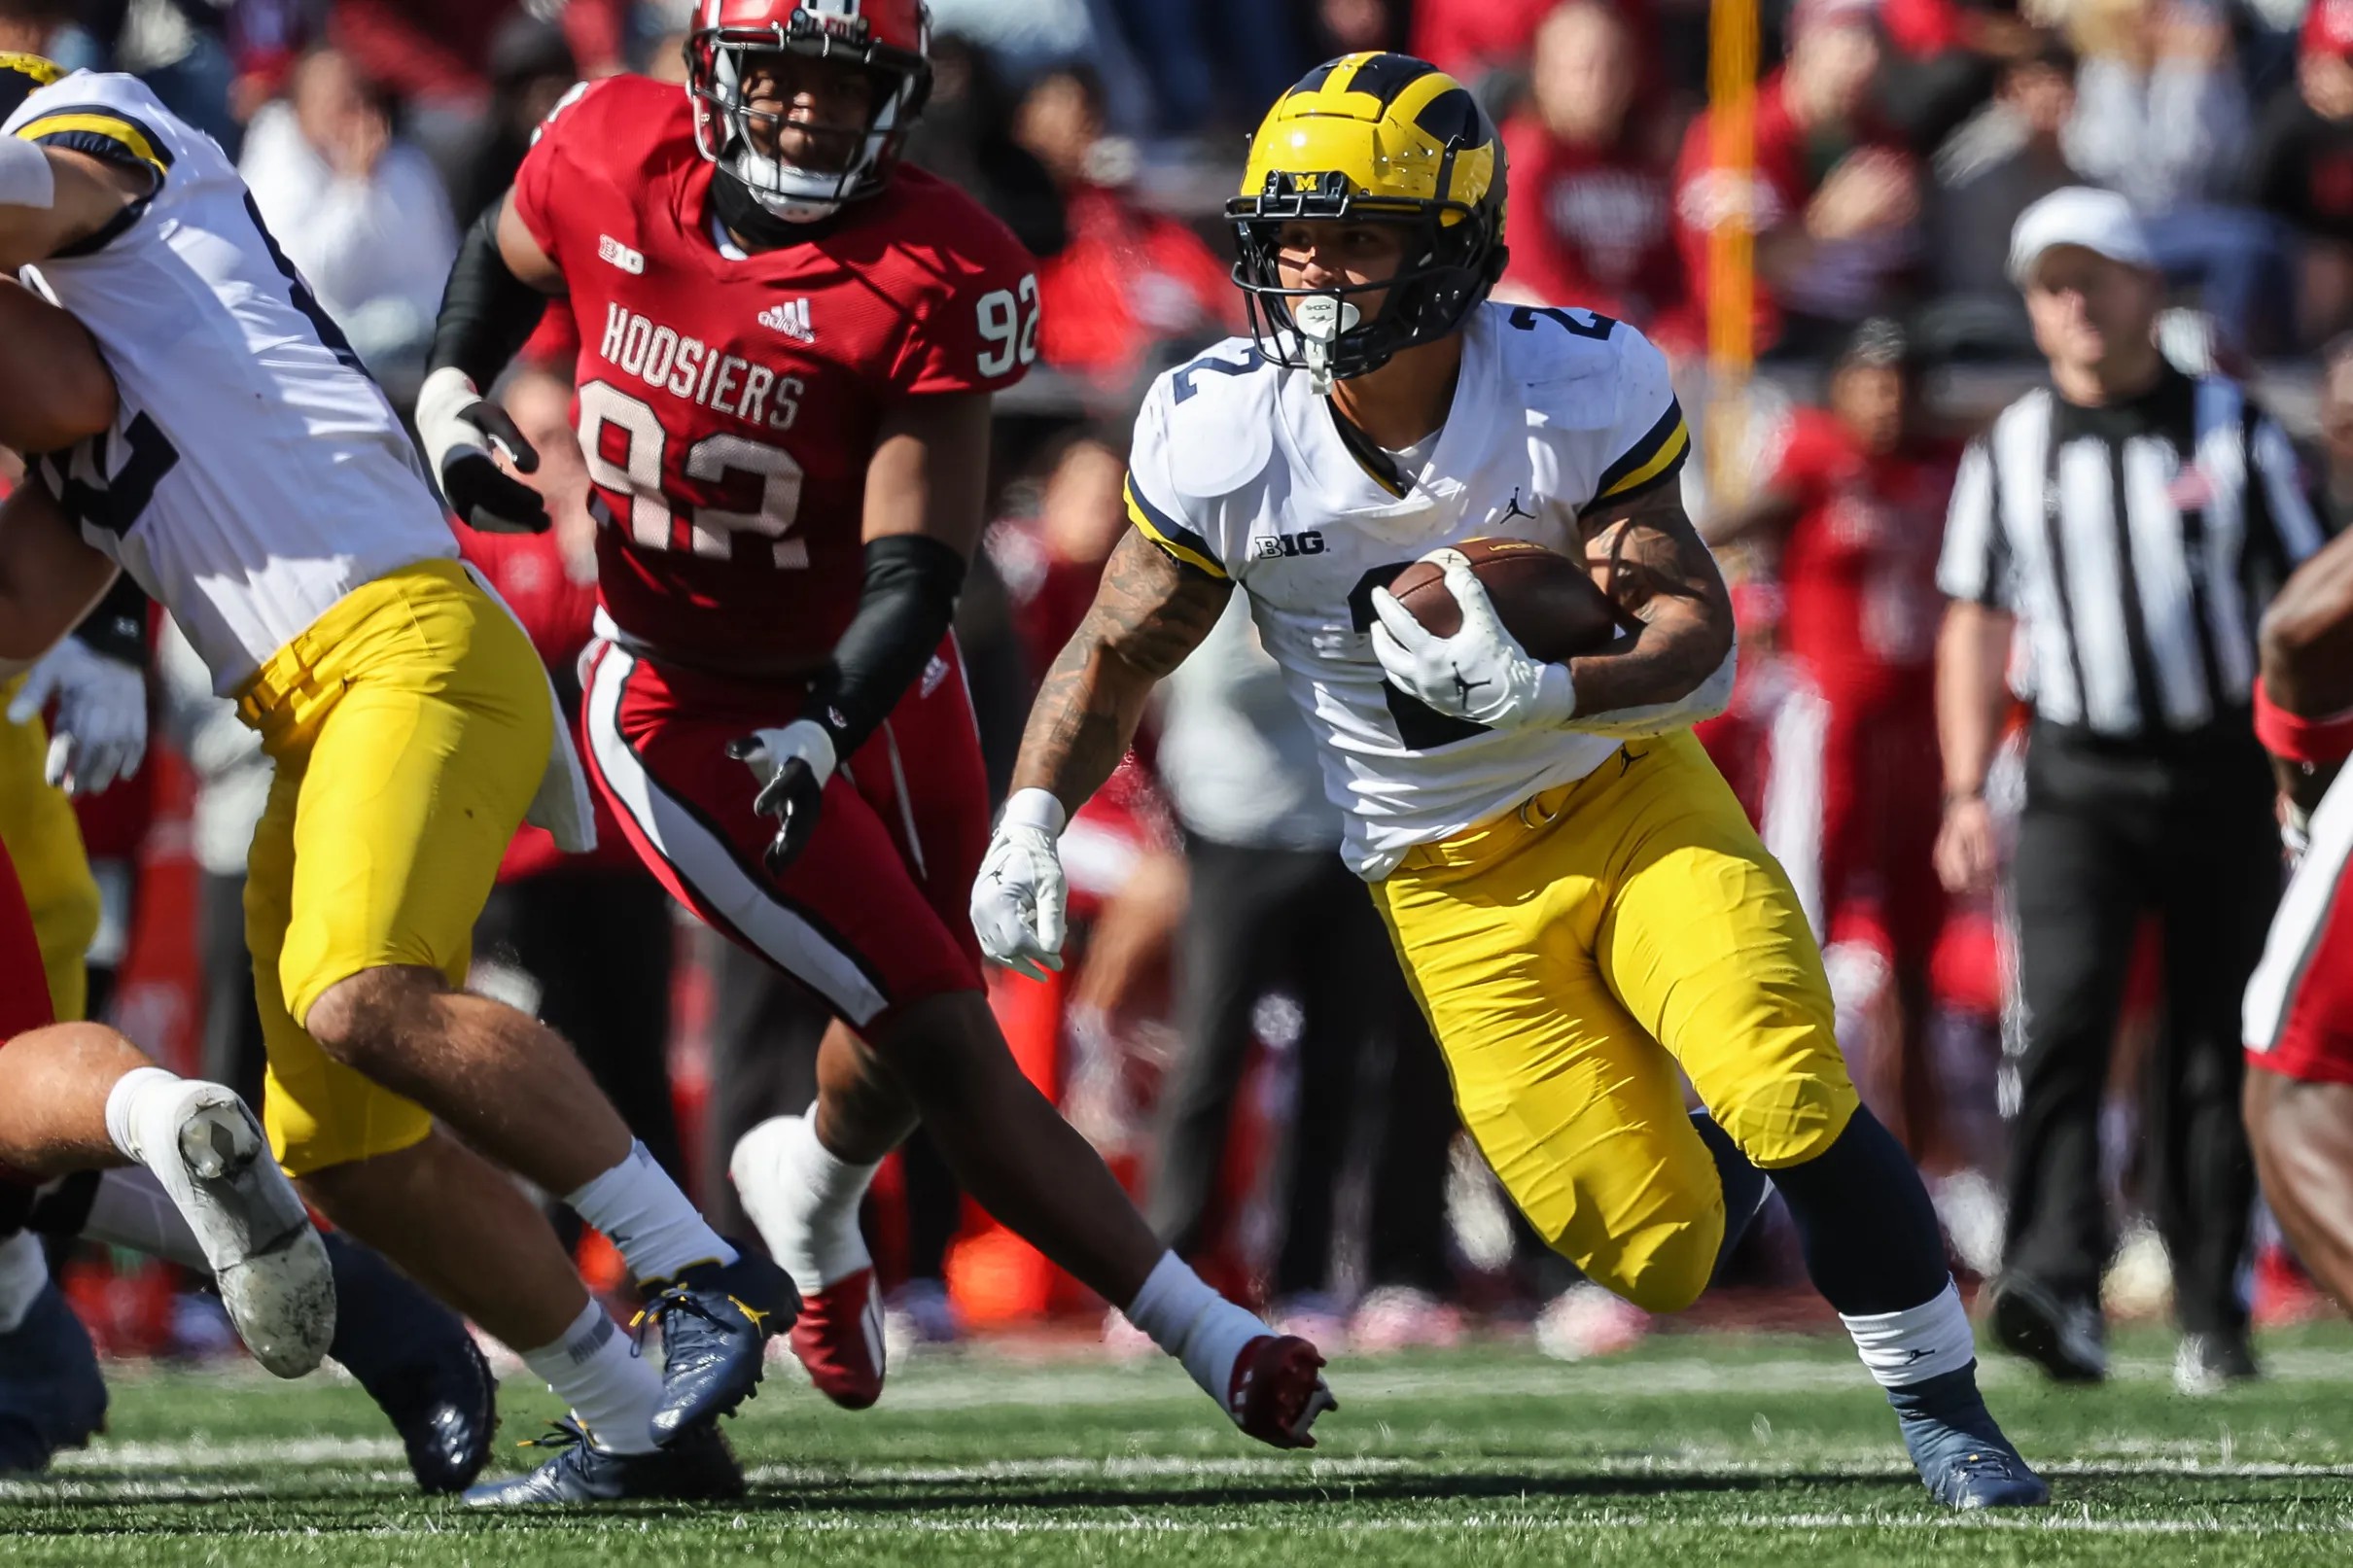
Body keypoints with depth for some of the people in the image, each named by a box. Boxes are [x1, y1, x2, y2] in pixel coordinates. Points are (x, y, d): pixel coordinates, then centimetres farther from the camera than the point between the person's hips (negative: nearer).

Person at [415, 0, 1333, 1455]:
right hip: (685, 714, -1)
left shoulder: (938, 278, -22)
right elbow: (508, 252, 12)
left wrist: (823, 735, -38)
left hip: (869, 681, 2)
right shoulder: (615, 154, -14)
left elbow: (914, 569, -24)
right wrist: (450, 402, -2)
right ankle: (1207, 1333, -5)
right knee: (943, 1040, -10)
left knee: (912, 1027, 18)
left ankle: (814, 1186, 55)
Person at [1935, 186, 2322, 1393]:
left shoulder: (2234, 432, 5)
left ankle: (2213, 1314, 9)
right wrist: (1965, 794, 4)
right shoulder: (2009, 454, 10)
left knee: (2214, 1049, 1)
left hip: (2223, 774, 0)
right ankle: (2057, 1288, -27)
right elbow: (1977, 625, 13)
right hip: (2078, 781, 0)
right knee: (2062, 1016, -18)